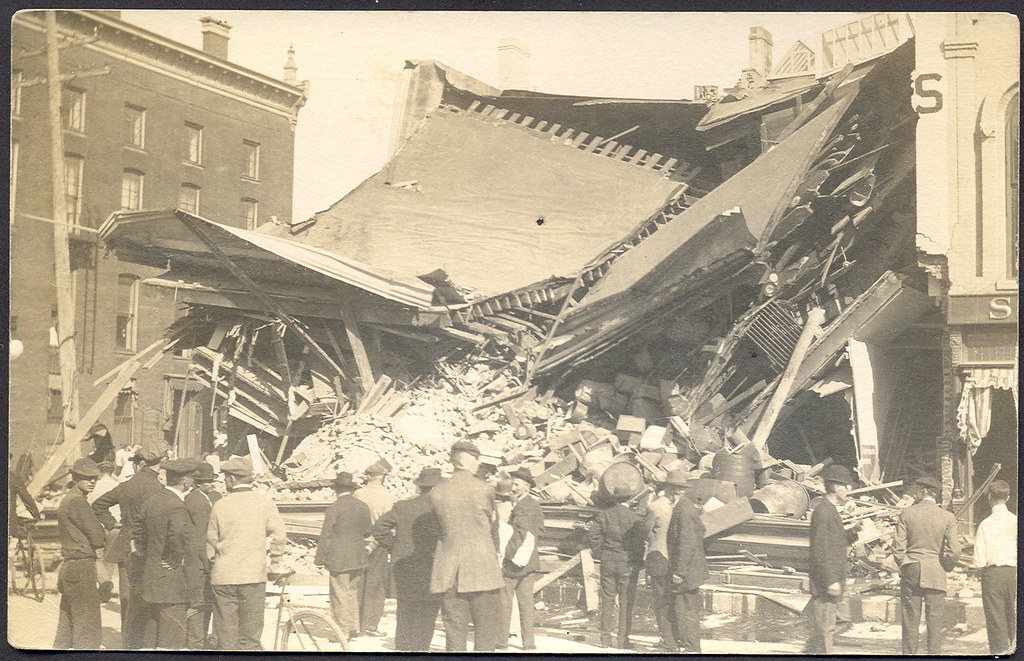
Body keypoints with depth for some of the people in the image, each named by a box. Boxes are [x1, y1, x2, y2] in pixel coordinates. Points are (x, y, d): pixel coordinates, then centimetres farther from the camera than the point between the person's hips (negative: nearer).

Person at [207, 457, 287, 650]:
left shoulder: (220, 505, -3)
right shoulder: (264, 502, -3)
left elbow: (211, 541, 5)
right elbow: (278, 533, -4)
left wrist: (211, 562, 22)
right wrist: (275, 562, 8)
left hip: (223, 576, 0)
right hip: (255, 575, 0)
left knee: (226, 634, 7)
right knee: (251, 633, 8)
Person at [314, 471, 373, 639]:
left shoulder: (334, 508, -12)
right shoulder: (363, 506, 4)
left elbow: (325, 535, -11)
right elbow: (367, 531, 11)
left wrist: (320, 558, -4)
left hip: (339, 559, -6)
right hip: (358, 559, 6)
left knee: (340, 595, -1)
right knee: (353, 592, 16)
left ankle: (343, 631, 1)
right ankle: (354, 627, 20)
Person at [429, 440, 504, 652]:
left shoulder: (436, 493, 4)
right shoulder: (485, 489, -5)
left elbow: (442, 527, 13)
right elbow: (493, 525, 7)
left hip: (449, 570, 3)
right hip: (483, 568, -3)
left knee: (454, 635, 7)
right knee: (485, 635, 4)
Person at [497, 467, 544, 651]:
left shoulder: (521, 507, -14)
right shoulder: (535, 505, 13)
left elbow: (519, 536, -17)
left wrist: (508, 555, -14)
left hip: (514, 562, -8)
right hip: (530, 563, 8)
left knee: (505, 602, -1)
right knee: (526, 602, 9)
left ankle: (502, 641, 1)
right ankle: (528, 641, 8)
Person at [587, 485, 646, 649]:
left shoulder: (603, 514, 0)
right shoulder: (635, 518, -9)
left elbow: (592, 537, -1)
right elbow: (639, 543, -11)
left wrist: (601, 554, 10)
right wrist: (638, 561, 2)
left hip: (607, 562, 3)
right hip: (628, 564, -3)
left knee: (607, 600, 10)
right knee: (626, 601, 4)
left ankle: (606, 638, 12)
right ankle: (623, 639, 4)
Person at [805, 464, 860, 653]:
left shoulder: (831, 510, 17)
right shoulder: (823, 511, -15)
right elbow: (820, 550, -20)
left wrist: (853, 534, 7)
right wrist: (831, 581, -22)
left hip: (833, 580, 10)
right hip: (825, 582, -10)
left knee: (825, 630, 15)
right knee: (824, 630, -6)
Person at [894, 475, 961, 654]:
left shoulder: (906, 514, -4)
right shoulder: (947, 517, -4)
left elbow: (898, 547, -3)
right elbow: (954, 551, -5)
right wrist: (944, 568, 11)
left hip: (911, 572, 0)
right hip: (936, 575, 0)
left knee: (910, 621, 6)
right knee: (935, 620, 6)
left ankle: (910, 652, 8)